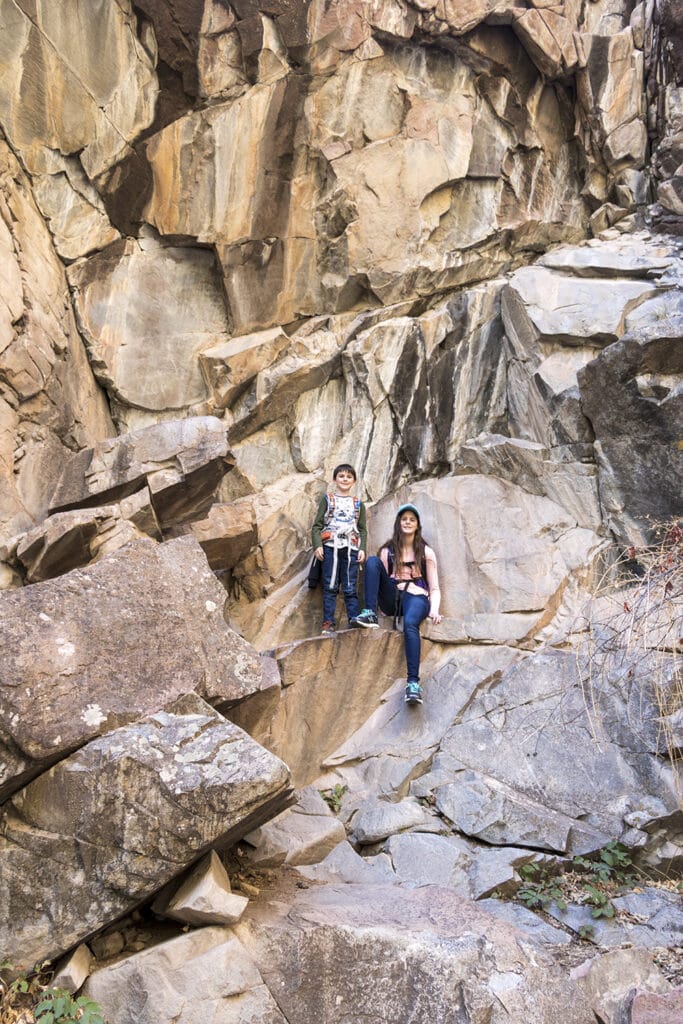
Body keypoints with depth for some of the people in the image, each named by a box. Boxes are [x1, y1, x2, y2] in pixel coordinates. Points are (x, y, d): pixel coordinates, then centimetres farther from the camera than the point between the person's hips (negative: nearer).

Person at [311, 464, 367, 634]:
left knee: (350, 588, -1)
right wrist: (317, 545, -8)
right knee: (330, 587, -3)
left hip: (351, 549, 1)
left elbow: (363, 530, 14)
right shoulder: (327, 500, 9)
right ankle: (328, 622, -1)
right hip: (330, 548, -1)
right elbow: (317, 525, 5)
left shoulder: (358, 504, 16)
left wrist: (362, 549, 0)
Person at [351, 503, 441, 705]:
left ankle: (413, 682, -48)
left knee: (410, 624, -38)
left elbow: (434, 588, 9)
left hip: (416, 597, -2)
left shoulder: (426, 552, 13)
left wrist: (434, 610, -9)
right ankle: (370, 614, -29)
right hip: (392, 598, 2)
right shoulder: (388, 551, 17)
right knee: (372, 561, -18)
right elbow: (381, 579, 12)